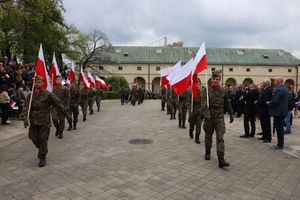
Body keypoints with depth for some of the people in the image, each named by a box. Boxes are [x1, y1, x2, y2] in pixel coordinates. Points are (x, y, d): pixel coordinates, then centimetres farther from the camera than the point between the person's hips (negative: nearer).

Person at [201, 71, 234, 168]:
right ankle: (207, 152, 37)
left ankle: (221, 159, -9)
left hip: (219, 117, 1)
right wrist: (207, 114, -31)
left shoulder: (222, 91, 5)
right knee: (208, 136, 14)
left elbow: (227, 104, 13)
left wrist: (231, 114, 13)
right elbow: (203, 103, -18)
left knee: (220, 138, -7)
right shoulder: (206, 90, -5)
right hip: (209, 117, -1)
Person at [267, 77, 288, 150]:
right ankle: (280, 144, 24)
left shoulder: (278, 90, -19)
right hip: (283, 111, 10)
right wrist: (271, 102, 13)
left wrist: (269, 103, -6)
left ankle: (280, 145, 4)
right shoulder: (284, 89, 13)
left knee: (279, 128, -3)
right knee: (280, 128, 16)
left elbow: (275, 101, -25)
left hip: (278, 112, -10)